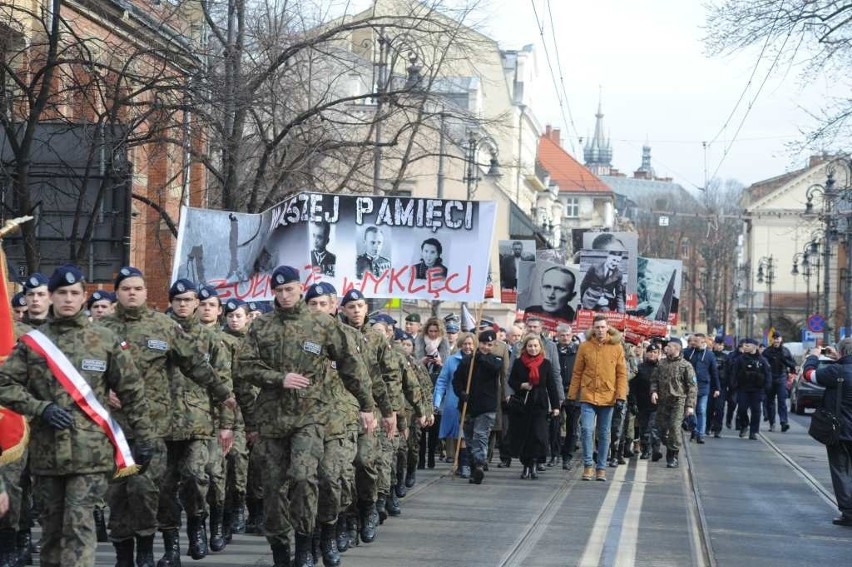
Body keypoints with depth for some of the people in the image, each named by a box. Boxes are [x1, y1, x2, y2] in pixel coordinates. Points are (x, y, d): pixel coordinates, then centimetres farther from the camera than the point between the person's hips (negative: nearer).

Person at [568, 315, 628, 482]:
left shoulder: (616, 347, 1)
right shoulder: (584, 347, 1)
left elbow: (622, 374, 1)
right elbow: (577, 373, 5)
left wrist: (621, 395, -7)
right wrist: (572, 395, 2)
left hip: (608, 397, 1)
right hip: (588, 396, -1)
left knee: (604, 434, 8)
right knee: (587, 429, -13)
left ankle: (601, 468, 18)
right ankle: (588, 464, -1)